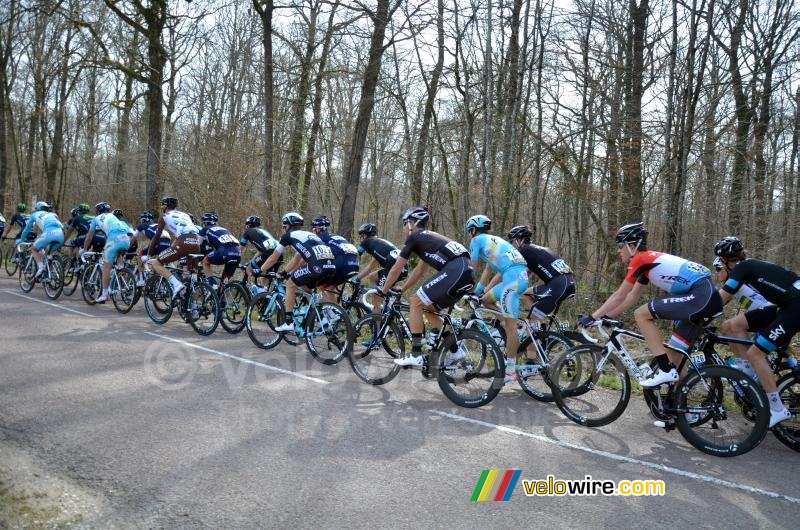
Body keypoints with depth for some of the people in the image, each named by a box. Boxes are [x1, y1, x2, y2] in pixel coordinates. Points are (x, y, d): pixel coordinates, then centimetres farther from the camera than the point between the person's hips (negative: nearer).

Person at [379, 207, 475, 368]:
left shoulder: (414, 238, 5)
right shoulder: (429, 237, 31)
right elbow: (419, 270, 36)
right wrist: (401, 290, 39)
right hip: (467, 274, 9)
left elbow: (396, 269, 9)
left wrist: (383, 291, 22)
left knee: (416, 303, 0)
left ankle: (416, 356, -1)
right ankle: (455, 351, 20)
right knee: (427, 308, 19)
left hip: (454, 272, -9)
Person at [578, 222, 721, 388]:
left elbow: (619, 296, -5)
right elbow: (632, 297, 23)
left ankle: (666, 370, -6)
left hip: (699, 296, -10)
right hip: (708, 296, 10)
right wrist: (605, 316, 21)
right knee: (673, 355, 13)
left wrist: (592, 317, 1)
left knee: (641, 314, -8)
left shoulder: (640, 259, -6)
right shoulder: (647, 261, 20)